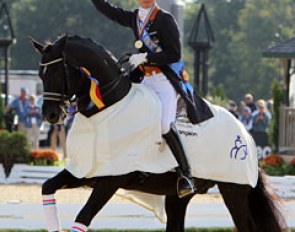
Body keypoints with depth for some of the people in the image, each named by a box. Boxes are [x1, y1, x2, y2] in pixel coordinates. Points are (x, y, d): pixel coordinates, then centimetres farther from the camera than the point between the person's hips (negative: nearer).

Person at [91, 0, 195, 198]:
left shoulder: (165, 19, -8)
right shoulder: (135, 18, 12)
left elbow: (175, 54, -13)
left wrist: (145, 57, -18)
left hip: (166, 79, -8)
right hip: (147, 79, 8)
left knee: (165, 124, -24)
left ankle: (186, 174, -21)